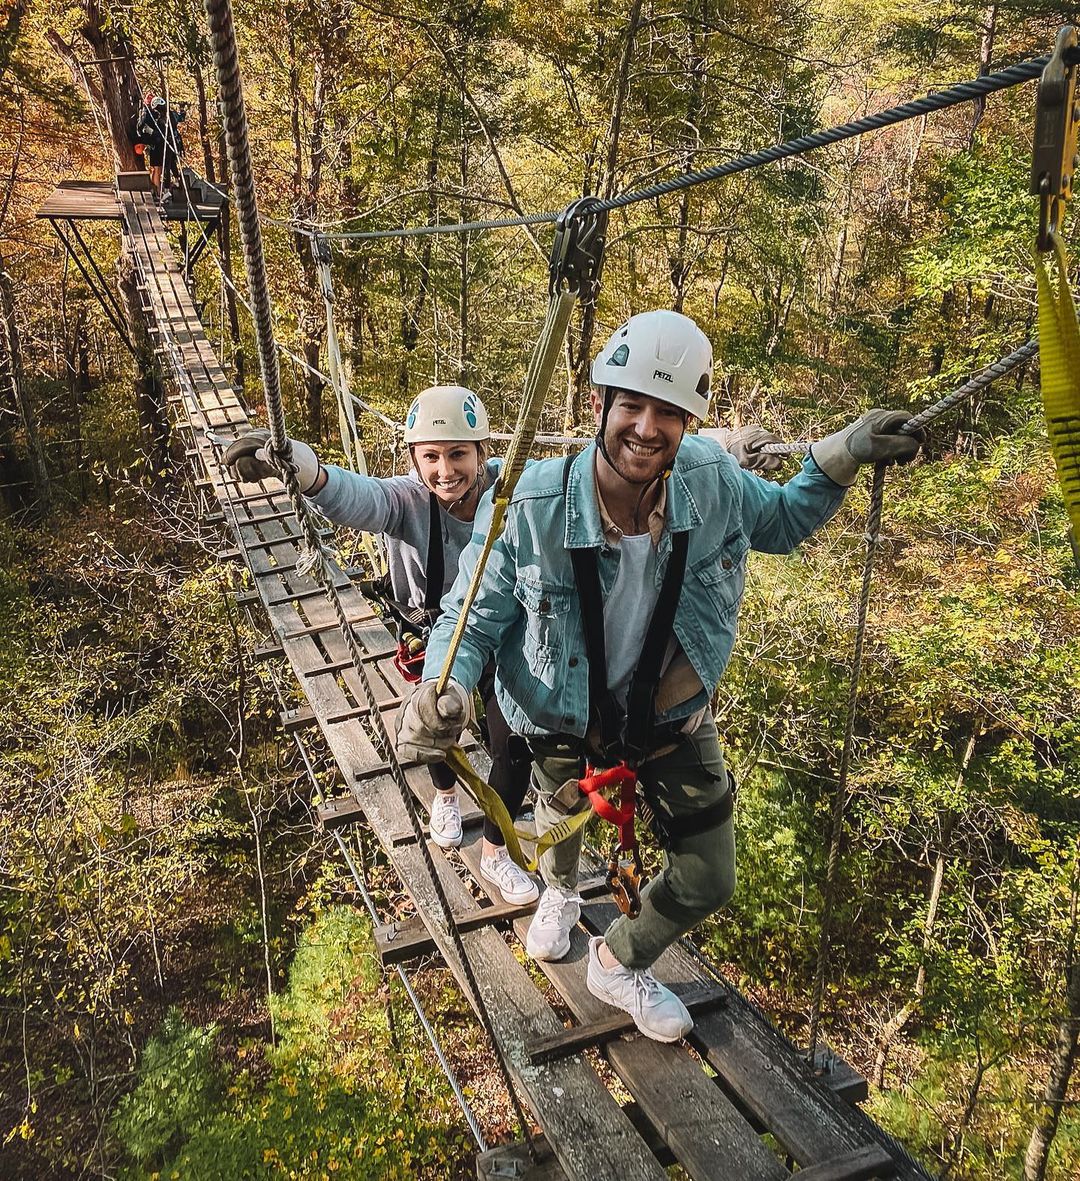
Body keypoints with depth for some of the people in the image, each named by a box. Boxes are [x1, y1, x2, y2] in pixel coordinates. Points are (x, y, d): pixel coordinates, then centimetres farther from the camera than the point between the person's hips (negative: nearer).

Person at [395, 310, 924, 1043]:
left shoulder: (713, 482, -25)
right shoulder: (528, 509, -34)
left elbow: (782, 523, -1)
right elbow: (473, 618, -20)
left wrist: (843, 457, -18)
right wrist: (441, 691, -40)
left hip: (676, 715, 2)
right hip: (569, 722, -1)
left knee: (708, 882, 11)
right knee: (563, 821, 32)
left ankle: (620, 965, 45)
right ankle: (561, 892, 73)